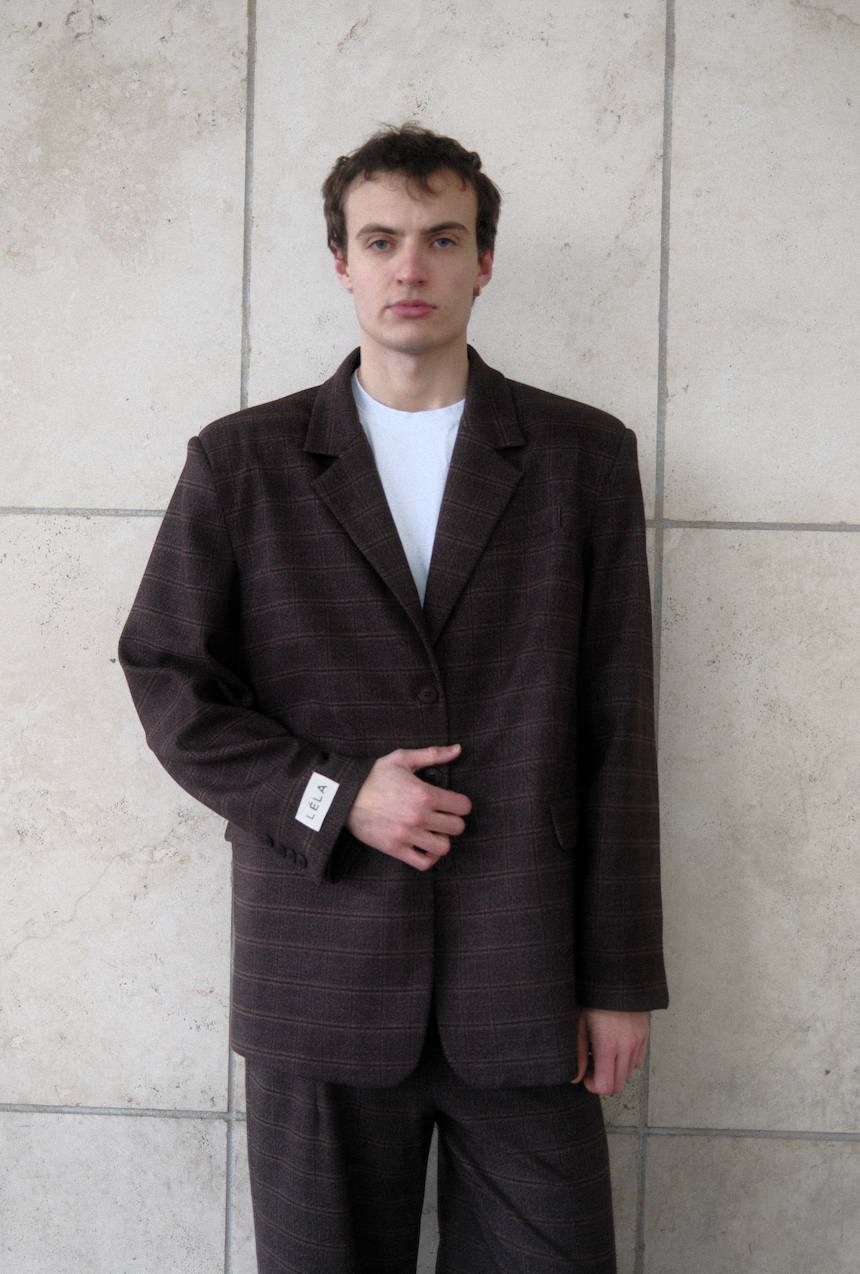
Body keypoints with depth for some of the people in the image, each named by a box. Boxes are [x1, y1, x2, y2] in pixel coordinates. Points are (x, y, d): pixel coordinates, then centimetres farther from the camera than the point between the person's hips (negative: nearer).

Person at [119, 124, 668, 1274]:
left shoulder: (585, 457, 5)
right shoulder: (242, 462, 5)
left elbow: (616, 729, 3)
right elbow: (165, 677, 4)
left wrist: (621, 978, 1)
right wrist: (332, 797, -10)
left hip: (525, 986, 0)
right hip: (319, 977, 0)